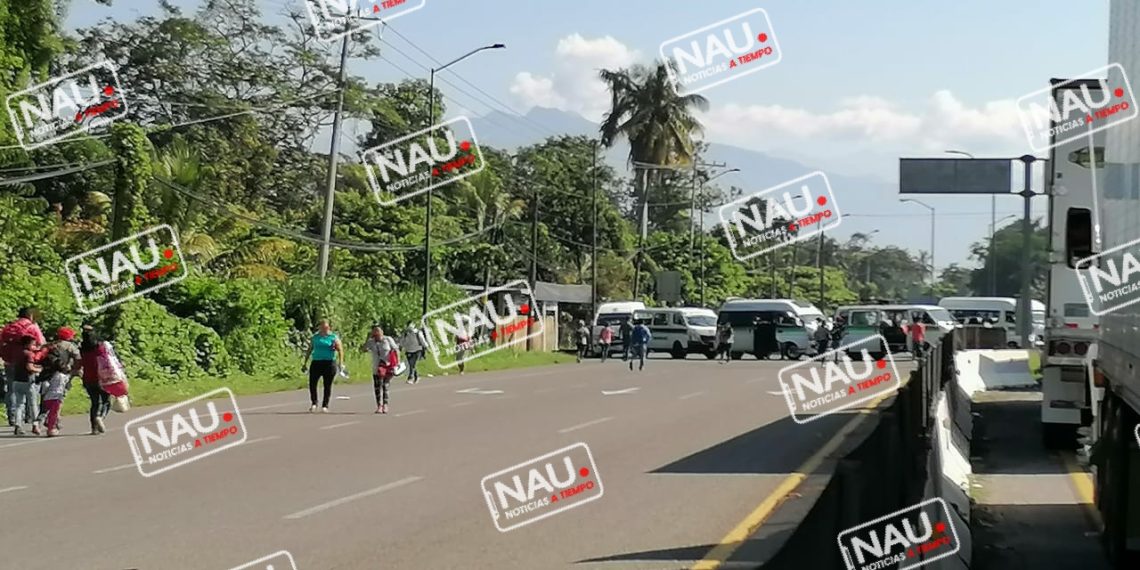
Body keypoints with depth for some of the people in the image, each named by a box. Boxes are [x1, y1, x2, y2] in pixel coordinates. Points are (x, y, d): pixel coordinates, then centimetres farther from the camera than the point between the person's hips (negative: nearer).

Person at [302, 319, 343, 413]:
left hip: (329, 363, -3)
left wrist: (340, 362, -20)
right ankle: (314, 403, 7)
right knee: (312, 383, -7)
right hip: (316, 362, 3)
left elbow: (340, 350, -5)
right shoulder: (315, 337, 13)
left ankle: (325, 405, 10)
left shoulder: (334, 337, 2)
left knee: (327, 385, 1)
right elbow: (309, 350, 19)